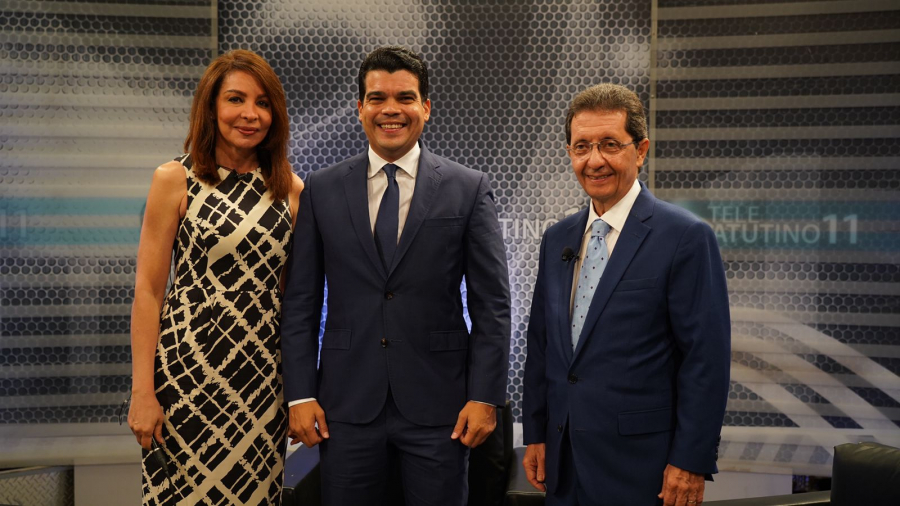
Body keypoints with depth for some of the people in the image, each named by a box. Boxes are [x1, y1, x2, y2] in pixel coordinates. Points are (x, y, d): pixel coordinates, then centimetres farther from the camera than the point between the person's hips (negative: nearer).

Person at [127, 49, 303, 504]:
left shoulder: (290, 190, 7)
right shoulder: (175, 180, -2)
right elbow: (148, 291, -4)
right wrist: (142, 392, -9)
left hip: (263, 377, 3)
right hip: (187, 369, -3)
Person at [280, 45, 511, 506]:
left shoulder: (469, 189, 1)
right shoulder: (321, 191, 5)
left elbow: (491, 304, 0)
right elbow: (300, 302, 5)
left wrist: (485, 397, -5)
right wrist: (300, 395, -1)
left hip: (437, 406, -1)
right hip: (347, 404, 1)